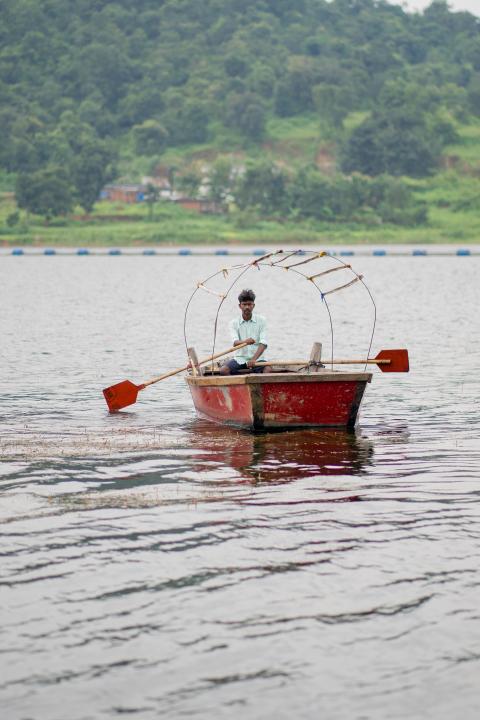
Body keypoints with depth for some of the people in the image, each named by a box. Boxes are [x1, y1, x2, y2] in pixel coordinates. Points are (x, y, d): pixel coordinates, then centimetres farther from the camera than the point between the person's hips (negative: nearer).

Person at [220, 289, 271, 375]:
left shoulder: (261, 320, 1)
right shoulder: (234, 323, 4)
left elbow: (263, 343, -9)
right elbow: (235, 342, -12)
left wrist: (254, 359, -25)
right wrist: (245, 342, -37)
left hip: (257, 357, -1)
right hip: (240, 358, 1)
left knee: (267, 370, -32)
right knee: (223, 370, -25)